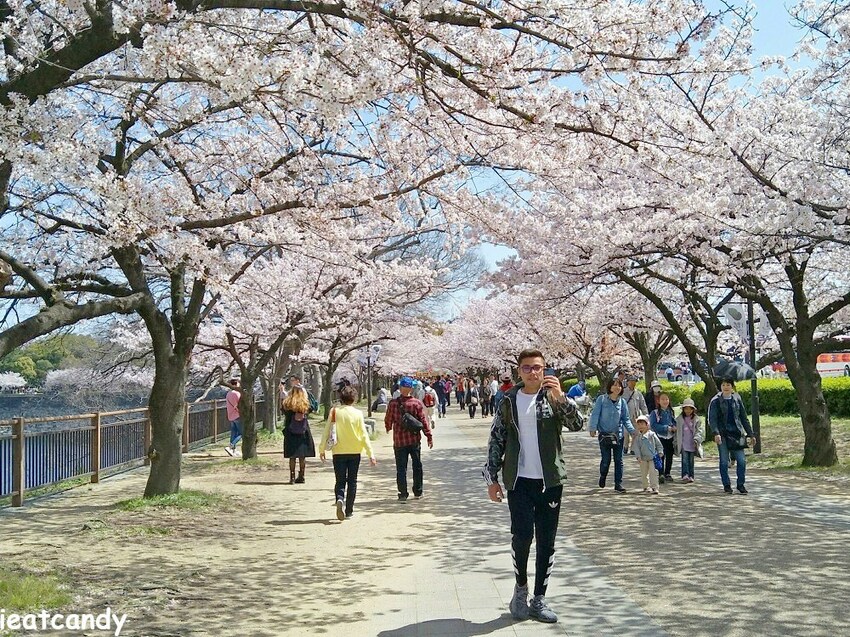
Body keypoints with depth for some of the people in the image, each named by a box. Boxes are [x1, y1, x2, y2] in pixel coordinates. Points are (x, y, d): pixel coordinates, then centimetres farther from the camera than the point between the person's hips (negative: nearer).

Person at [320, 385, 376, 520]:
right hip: (354, 452, 0)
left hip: (338, 452, 0)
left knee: (340, 481, 6)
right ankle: (349, 511, 12)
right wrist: (370, 453, -3)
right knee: (352, 481, 11)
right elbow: (364, 434, -6)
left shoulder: (334, 412, -4)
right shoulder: (358, 413, -6)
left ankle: (339, 499, -23)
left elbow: (327, 431, -1)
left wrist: (322, 449, 10)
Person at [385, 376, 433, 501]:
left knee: (401, 468, 6)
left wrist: (388, 428, 25)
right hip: (414, 440, 1)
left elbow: (388, 420, 3)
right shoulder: (417, 403, -6)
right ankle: (418, 492, 20)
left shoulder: (393, 403, -7)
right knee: (417, 466, 14)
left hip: (399, 440, -1)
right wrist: (429, 436, 3)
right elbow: (424, 421, -5)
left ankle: (403, 494, 5)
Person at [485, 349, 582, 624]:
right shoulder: (509, 401, 4)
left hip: (550, 481, 1)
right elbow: (496, 440, 5)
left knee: (546, 542, 6)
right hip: (519, 481, -1)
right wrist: (492, 478, 1)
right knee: (522, 535, -11)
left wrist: (561, 395, -25)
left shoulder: (553, 397, 2)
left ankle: (539, 599, 19)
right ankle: (521, 587, 15)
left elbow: (575, 423, -13)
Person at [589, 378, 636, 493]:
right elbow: (595, 414, -7)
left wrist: (632, 431, -3)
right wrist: (593, 428, -18)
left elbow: (626, 419, 9)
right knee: (606, 459, 0)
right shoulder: (601, 399, -4)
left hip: (618, 434, 3)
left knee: (618, 460, 3)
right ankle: (602, 477, 29)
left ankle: (618, 484, 10)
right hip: (604, 434, -3)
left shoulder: (622, 401, 5)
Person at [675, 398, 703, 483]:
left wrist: (696, 439, -12)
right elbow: (676, 431, 7)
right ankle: (685, 475, -15)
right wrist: (676, 442, 4)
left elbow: (699, 431, 2)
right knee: (685, 459, -9)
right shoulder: (679, 419, 4)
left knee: (691, 460, 7)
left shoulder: (696, 419, 5)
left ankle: (691, 476, 12)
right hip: (683, 444, -1)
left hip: (692, 444, 1)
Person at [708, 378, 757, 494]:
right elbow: (712, 419, -8)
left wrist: (750, 434, 13)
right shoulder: (716, 401, -1)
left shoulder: (737, 399, 8)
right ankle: (726, 485, 16)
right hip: (723, 435, -2)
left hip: (736, 433, 2)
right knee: (724, 461, 3)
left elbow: (743, 418, 15)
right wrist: (716, 433, -23)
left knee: (742, 460, -3)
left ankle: (741, 484, 12)